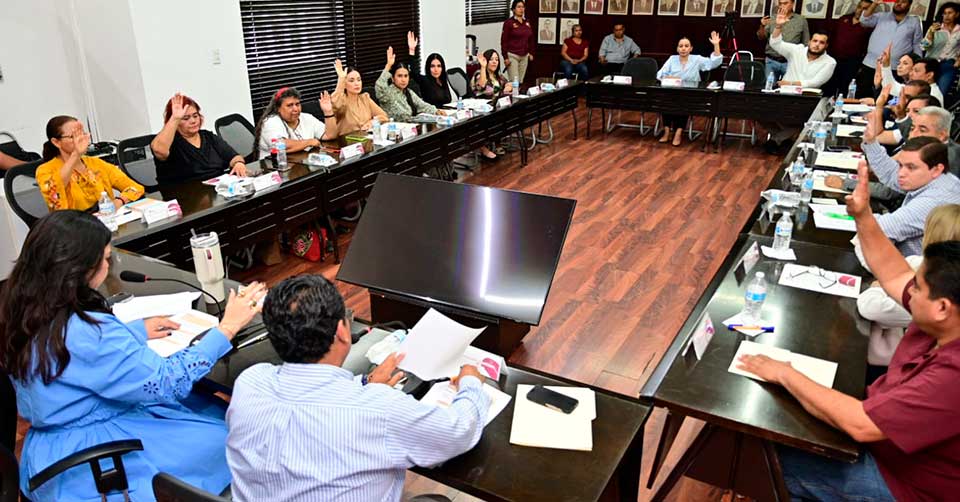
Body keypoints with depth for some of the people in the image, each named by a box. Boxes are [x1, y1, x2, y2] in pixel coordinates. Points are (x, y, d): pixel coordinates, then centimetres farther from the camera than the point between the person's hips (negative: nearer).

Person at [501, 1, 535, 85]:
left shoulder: (527, 22, 10)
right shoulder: (508, 22, -6)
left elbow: (531, 39, 18)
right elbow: (504, 41, -8)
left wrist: (531, 53, 13)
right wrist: (505, 57, -13)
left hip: (524, 56, 5)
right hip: (512, 55, -5)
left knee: (521, 81, 5)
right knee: (514, 81, -10)